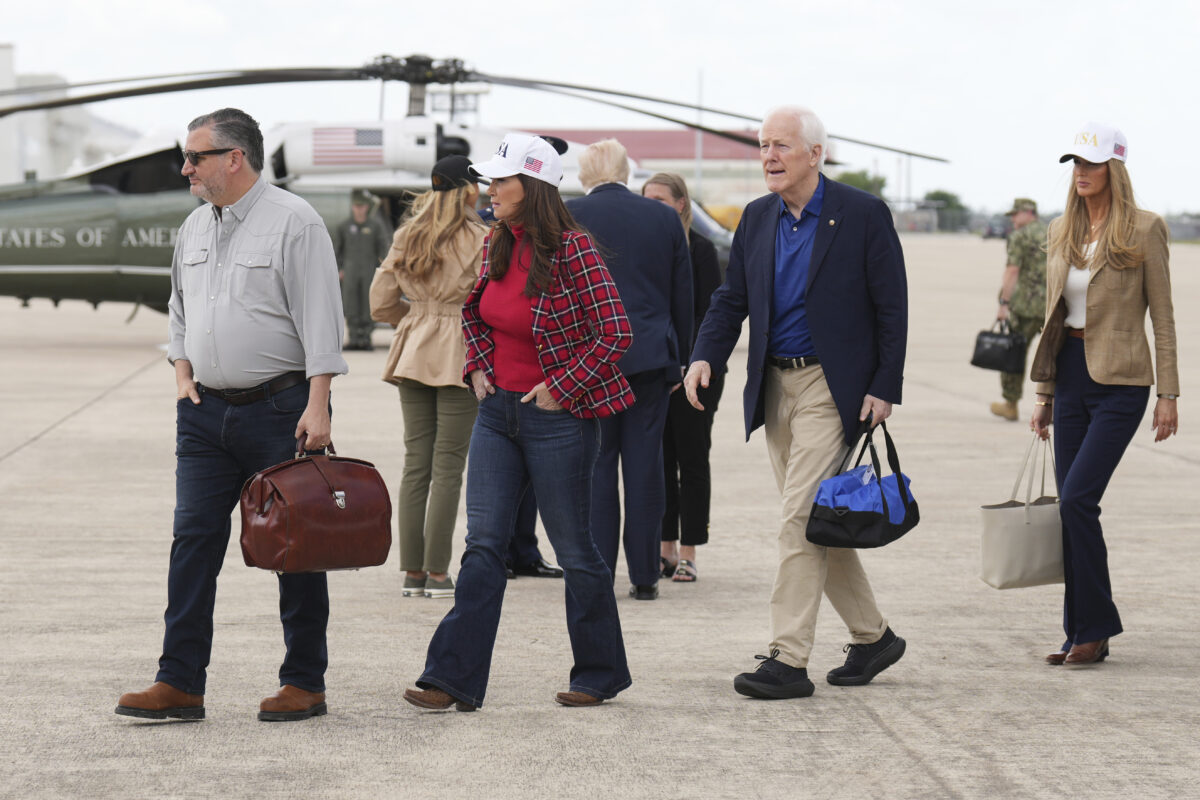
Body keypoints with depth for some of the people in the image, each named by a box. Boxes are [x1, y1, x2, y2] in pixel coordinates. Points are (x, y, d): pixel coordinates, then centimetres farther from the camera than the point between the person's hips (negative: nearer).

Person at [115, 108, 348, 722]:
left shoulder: (293, 222, -9)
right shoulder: (195, 227, 13)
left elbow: (320, 319, -13)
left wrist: (317, 406, -18)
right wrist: (183, 374, 10)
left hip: (281, 410, -6)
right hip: (206, 412, 6)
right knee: (194, 539, 0)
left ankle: (304, 682, 9)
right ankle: (180, 682, 1)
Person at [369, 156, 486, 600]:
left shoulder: (406, 236, 8)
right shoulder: (479, 239, -8)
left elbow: (381, 304, 8)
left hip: (413, 352, 5)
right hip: (459, 355, -5)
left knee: (415, 462, 8)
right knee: (448, 465, -2)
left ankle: (412, 571, 8)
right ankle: (437, 572, -2)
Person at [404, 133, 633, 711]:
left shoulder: (571, 250, -15)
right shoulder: (496, 245, 6)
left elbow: (615, 333, -16)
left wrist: (561, 388, -15)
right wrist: (478, 367, 10)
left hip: (557, 418, -7)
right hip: (497, 410, 7)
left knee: (573, 549, 4)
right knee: (483, 544, 1)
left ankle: (601, 673, 19)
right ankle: (455, 679, -2)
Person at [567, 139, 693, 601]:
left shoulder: (570, 216, -4)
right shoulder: (664, 219, 5)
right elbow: (683, 298, 9)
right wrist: (680, 361, 16)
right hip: (652, 356, 2)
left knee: (595, 466, 3)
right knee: (645, 466, 5)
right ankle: (644, 575, 6)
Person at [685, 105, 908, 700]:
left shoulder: (862, 215, -7)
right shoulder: (756, 219, 9)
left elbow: (891, 307, -6)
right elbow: (731, 299, 11)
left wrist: (884, 387, -12)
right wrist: (705, 357, -7)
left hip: (832, 386, -7)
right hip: (775, 386, 7)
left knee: (802, 519, -12)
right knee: (816, 522, 12)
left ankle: (788, 660, -11)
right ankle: (872, 636, 26)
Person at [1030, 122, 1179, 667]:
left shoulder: (1143, 230, -6)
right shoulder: (1061, 232, 11)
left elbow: (1162, 317, -6)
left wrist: (1168, 395, -9)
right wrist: (1044, 392, 14)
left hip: (1119, 380, -6)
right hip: (1071, 376, 6)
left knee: (1077, 499, -15)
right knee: (1075, 507, 6)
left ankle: (1096, 626, -4)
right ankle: (1083, 634, 13)